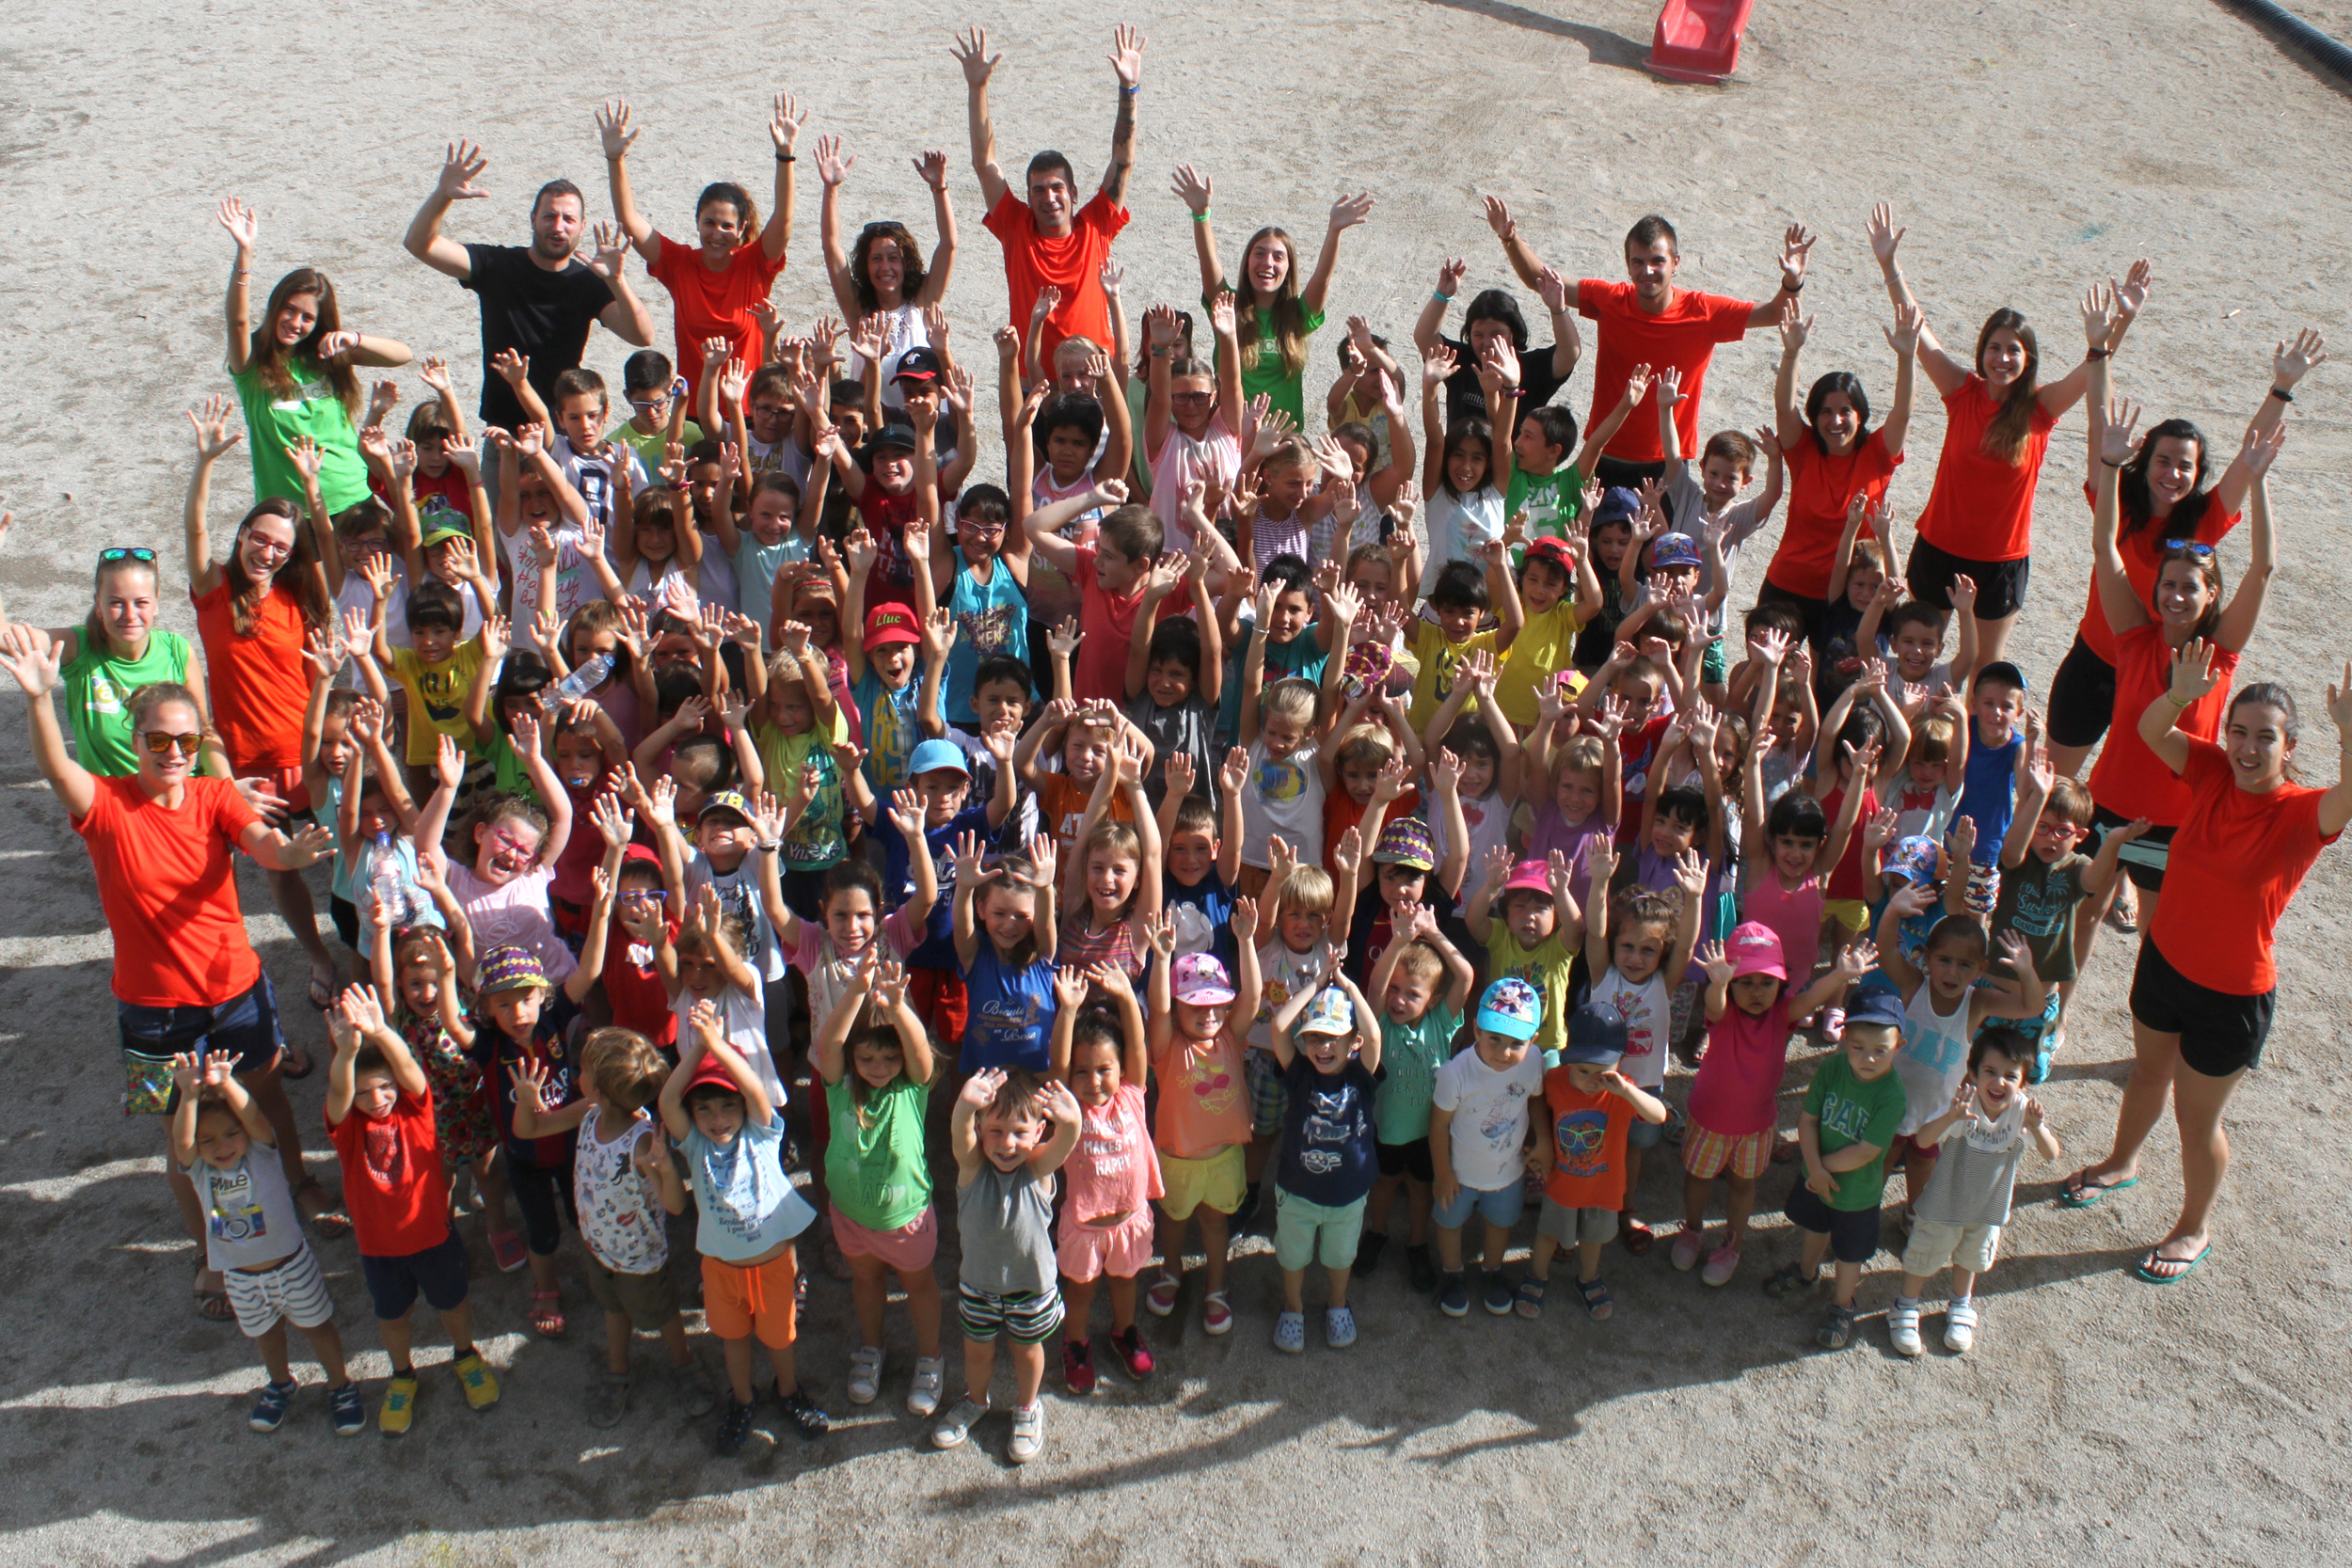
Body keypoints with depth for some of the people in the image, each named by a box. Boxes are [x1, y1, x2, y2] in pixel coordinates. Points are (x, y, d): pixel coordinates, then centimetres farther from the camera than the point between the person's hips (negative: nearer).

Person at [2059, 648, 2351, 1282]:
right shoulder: (2215, 773, -11)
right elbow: (2151, 731, -16)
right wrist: (2180, 696, -37)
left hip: (2232, 997, -5)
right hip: (2164, 960, 5)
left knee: (2196, 1118, 13)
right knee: (2149, 1072, 30)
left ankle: (2195, 1228, 40)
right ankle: (2121, 1163, 58)